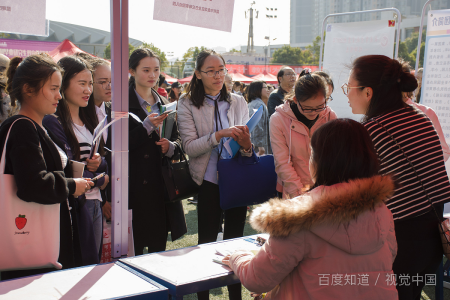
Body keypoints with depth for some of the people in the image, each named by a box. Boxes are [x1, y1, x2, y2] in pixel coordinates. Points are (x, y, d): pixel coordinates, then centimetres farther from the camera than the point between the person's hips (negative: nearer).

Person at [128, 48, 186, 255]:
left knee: (159, 248, 12)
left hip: (162, 186, 6)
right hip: (135, 186, -5)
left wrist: (171, 147, -7)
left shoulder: (164, 104, 14)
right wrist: (147, 126, -22)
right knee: (134, 249, 0)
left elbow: (177, 139, 16)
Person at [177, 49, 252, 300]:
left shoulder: (238, 102, 4)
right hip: (210, 182, -2)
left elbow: (248, 147, 5)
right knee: (207, 242, 5)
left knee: (235, 240, 12)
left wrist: (246, 144, -19)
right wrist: (220, 135, -25)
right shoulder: (188, 104, -3)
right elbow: (190, 147, -11)